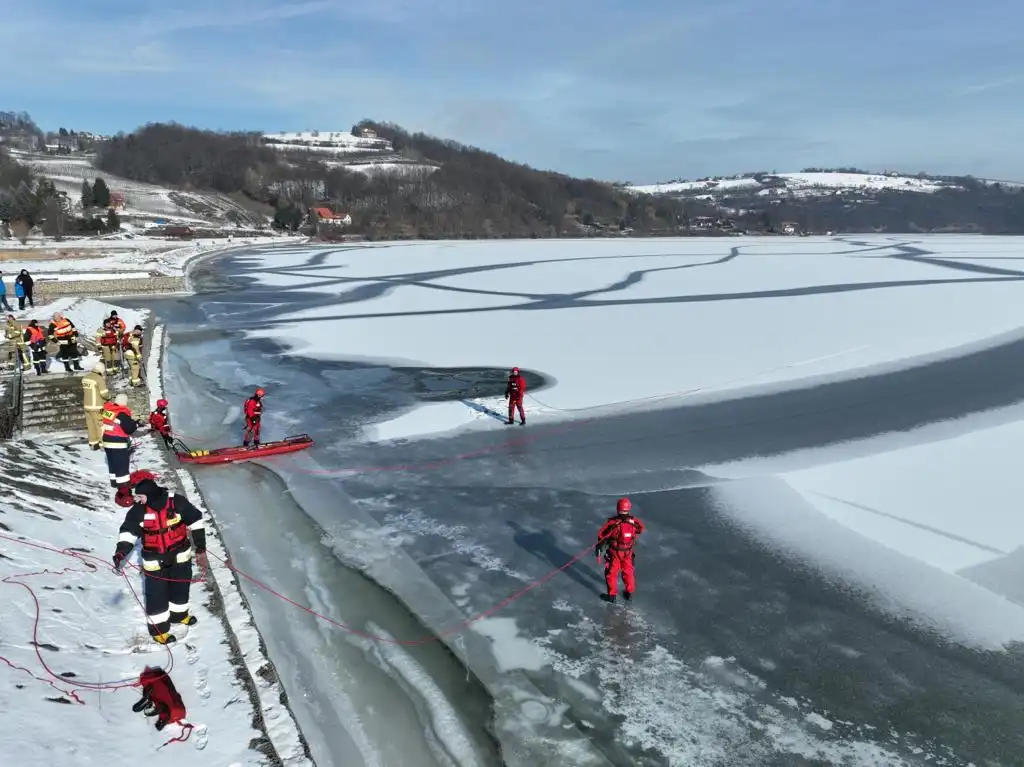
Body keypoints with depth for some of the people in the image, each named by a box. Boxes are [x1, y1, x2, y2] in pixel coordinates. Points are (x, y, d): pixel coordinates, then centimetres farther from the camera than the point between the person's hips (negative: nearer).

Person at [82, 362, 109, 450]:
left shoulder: (85, 377, 5)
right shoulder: (99, 379, -18)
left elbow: (85, 390, 12)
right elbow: (104, 393, -17)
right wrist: (108, 396, 2)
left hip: (87, 405, 7)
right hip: (97, 407, -7)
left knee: (91, 425, 14)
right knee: (101, 424, 2)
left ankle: (93, 443, 22)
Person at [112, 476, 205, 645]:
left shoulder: (177, 502, -19)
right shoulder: (139, 509, -16)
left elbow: (195, 519, -7)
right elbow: (128, 531, -13)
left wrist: (200, 543, 0)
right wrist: (120, 552, -27)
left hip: (179, 554, 1)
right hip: (154, 559, -1)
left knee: (181, 585, 19)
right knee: (156, 593, 4)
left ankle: (178, 614, 44)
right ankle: (158, 628, 20)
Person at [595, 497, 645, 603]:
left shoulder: (612, 522, -25)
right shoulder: (634, 522, -15)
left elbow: (602, 534, -17)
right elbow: (641, 529, 6)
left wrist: (599, 546, -1)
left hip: (614, 552, -3)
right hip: (628, 552, 3)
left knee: (611, 573, 14)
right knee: (628, 571, 22)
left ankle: (611, 595, 24)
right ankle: (629, 593, 36)